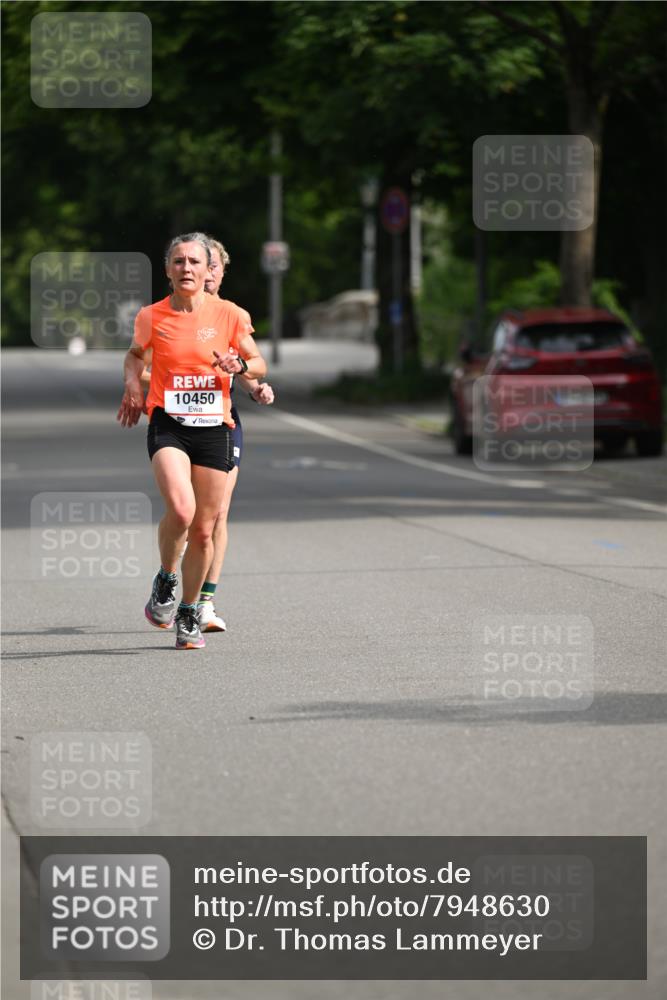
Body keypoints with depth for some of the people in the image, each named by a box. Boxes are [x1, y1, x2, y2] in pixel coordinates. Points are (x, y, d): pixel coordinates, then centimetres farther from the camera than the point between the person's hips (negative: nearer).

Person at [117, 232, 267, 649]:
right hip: (168, 426, -1)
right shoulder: (152, 317, 1)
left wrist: (240, 366, -12)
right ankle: (165, 580, 2)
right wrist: (133, 384, 3)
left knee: (204, 529, 5)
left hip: (214, 427, 1)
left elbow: (259, 363, 10)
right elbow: (136, 353, 21)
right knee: (181, 509, -26)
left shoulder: (230, 315, -1)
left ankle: (188, 614, 23)